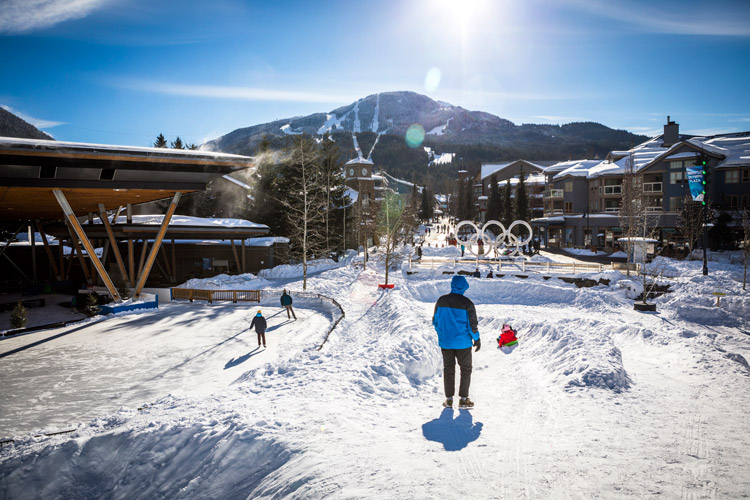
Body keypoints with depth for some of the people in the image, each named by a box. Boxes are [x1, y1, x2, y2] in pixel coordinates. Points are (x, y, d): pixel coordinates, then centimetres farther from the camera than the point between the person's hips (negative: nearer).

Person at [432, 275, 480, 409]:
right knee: (466, 369, 10)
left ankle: (449, 399, 14)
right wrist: (477, 339, 5)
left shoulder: (441, 301, -1)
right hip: (463, 342, -3)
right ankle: (463, 399, 9)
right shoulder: (467, 303, -12)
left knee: (448, 369, 12)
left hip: (445, 342, 3)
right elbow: (472, 324, -9)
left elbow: (435, 321, 8)